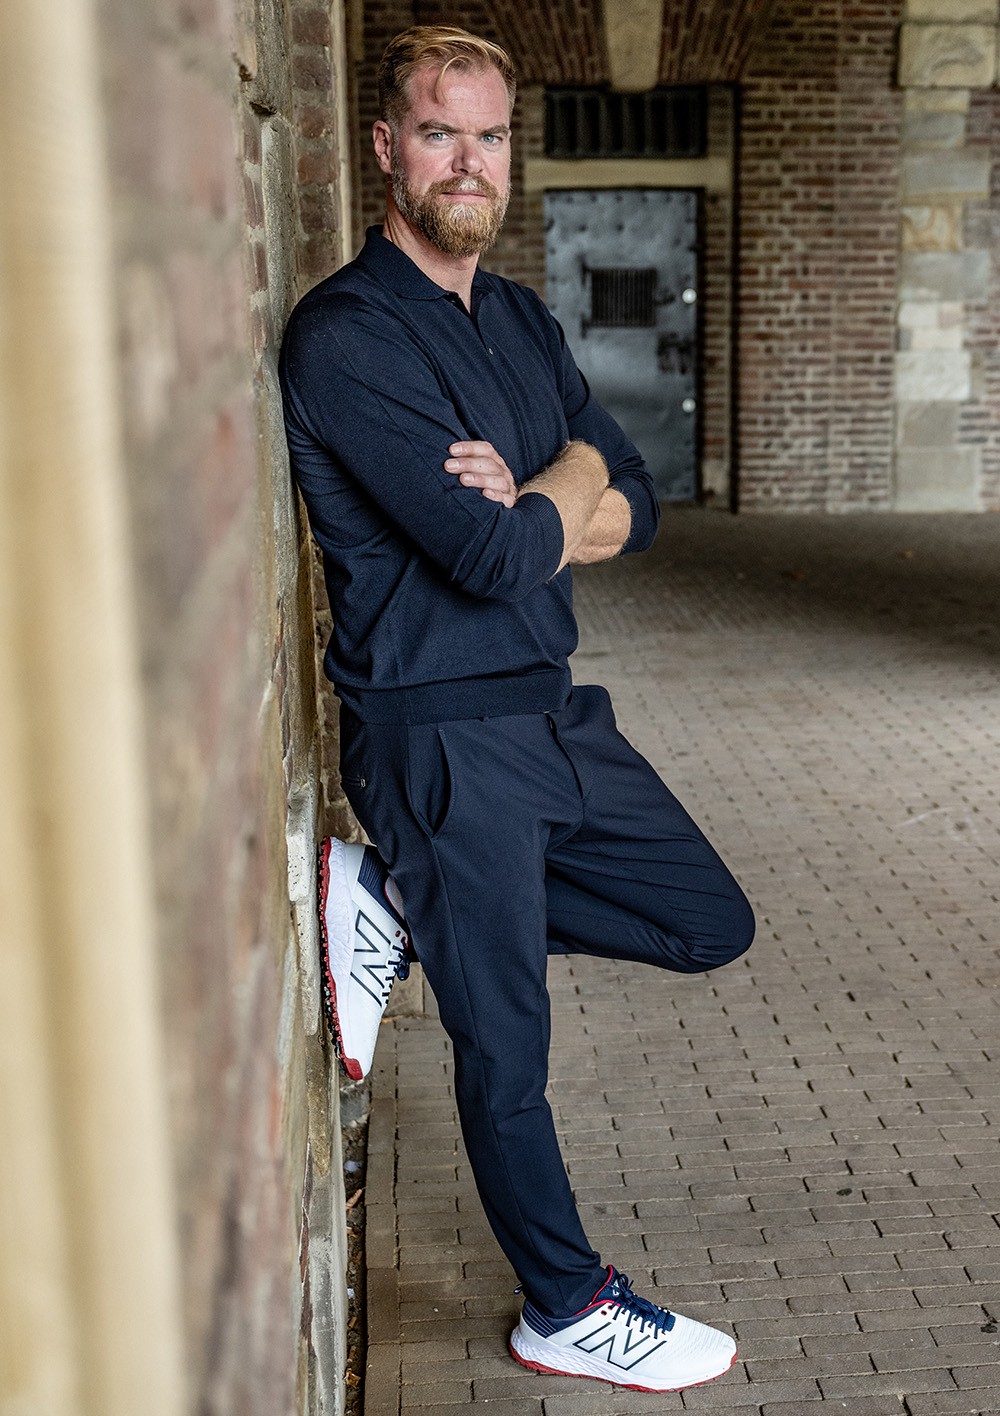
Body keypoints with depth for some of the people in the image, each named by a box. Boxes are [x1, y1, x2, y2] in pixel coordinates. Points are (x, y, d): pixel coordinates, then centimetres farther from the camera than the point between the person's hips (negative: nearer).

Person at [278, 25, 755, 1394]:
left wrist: (521, 509, -13)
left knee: (710, 921, 16)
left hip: (552, 704, 8)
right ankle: (566, 1309, 27)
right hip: (441, 730, -8)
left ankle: (400, 901, 15)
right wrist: (566, 481, -3)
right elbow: (495, 555, -24)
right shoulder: (346, 335, -16)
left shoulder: (524, 322, 11)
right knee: (506, 1046, 5)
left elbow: (635, 508, 7)